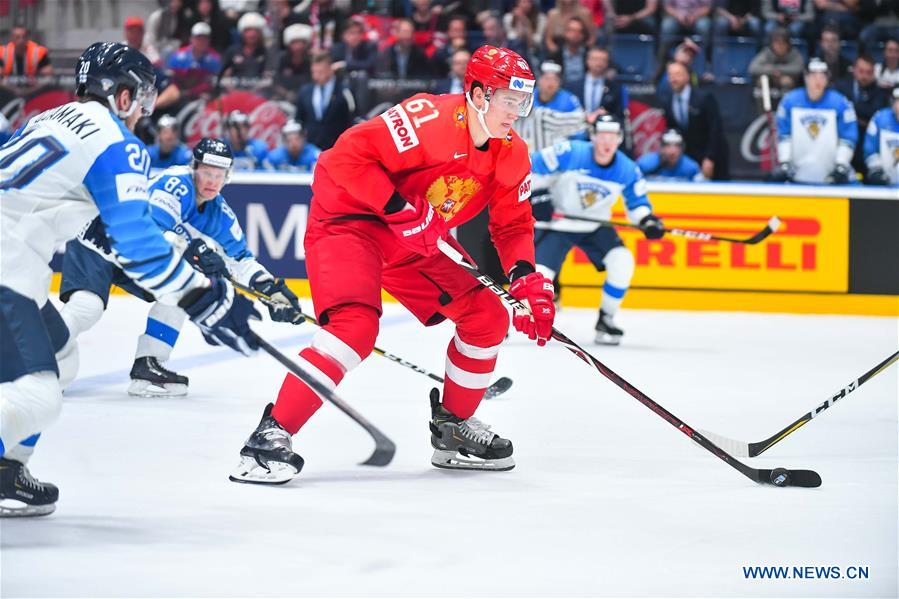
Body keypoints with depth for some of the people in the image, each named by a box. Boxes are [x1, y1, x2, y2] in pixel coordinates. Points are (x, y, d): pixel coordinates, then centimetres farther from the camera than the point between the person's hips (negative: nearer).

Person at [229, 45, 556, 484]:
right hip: (348, 219, -9)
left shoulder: (511, 156, -2)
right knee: (356, 325, -28)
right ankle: (271, 436, -27)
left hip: (416, 242, 9)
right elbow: (348, 155, -29)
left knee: (486, 316, 5)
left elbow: (512, 224, 7)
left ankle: (453, 429, 23)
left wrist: (526, 279, -10)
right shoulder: (431, 119, -27)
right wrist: (401, 211, -30)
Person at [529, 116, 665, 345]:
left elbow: (637, 203, 0)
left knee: (622, 262, -20)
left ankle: (605, 319, -1)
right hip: (558, 223, -3)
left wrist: (647, 220, -20)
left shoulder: (628, 170, -12)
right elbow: (533, 166, -14)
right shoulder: (570, 153, -23)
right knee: (539, 274, -17)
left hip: (595, 227, 3)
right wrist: (538, 197, -20)